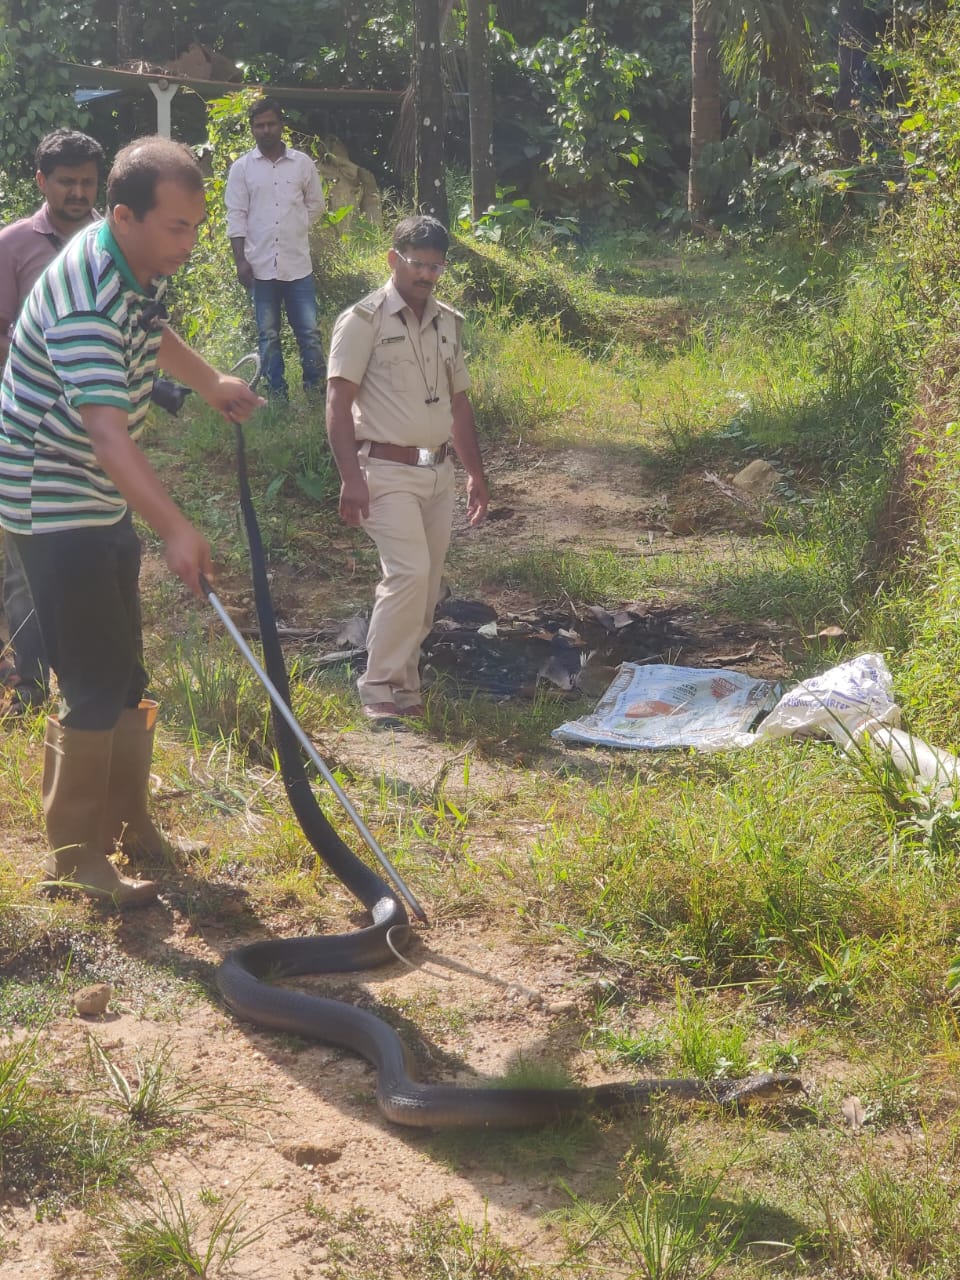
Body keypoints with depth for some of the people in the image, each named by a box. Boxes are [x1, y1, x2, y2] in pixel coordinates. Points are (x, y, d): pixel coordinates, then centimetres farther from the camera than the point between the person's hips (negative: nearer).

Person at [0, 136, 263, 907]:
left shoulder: (139, 269, 1)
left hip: (104, 500, 10)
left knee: (126, 674, 17)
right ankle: (76, 856, 6)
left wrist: (213, 385, 32)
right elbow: (108, 433, -39)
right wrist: (177, 530, -47)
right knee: (96, 686, -7)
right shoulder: (85, 299, -29)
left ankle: (128, 823, 31)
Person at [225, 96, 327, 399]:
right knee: (268, 335, 6)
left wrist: (293, 227, 6)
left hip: (298, 263, 0)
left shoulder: (302, 163, 4)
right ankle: (278, 396, 12)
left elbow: (315, 205, 15)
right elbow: (236, 217, 1)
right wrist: (241, 260, -6)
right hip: (261, 266, 0)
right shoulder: (241, 167, 3)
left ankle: (317, 391, 8)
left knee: (309, 331, -1)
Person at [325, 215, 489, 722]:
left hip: (439, 472, 7)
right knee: (409, 573, -19)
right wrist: (351, 477, -21)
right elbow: (338, 401, -12)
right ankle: (379, 690, -9)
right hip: (388, 471, -7)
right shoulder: (363, 320, -7)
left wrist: (475, 473, 18)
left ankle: (405, 686, 20)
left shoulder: (448, 323, 14)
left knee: (425, 586, 8)